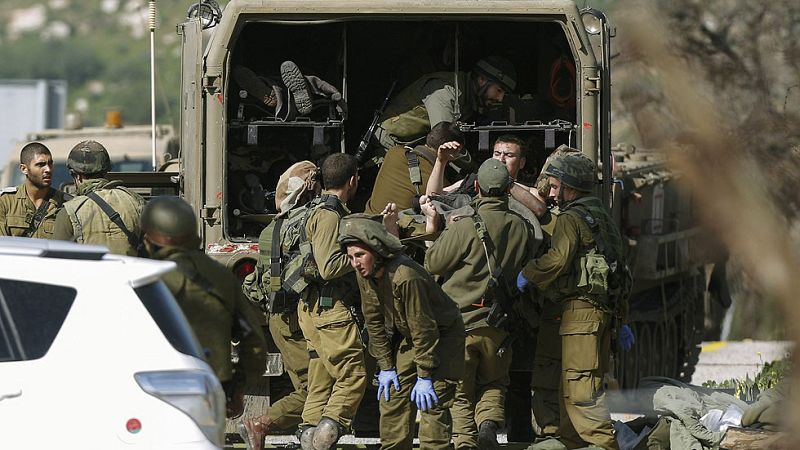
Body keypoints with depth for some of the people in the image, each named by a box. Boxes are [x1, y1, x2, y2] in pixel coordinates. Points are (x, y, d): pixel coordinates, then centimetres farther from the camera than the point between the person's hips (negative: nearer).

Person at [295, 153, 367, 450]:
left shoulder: (322, 211, 19)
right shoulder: (329, 215, -13)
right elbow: (329, 267, -22)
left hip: (314, 310, 10)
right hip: (331, 309, -10)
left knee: (321, 381, 9)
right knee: (353, 374, -11)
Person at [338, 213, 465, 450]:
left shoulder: (405, 276, -34)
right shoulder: (366, 275, -10)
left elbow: (423, 328, -28)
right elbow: (374, 322, 0)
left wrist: (425, 377, -23)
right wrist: (386, 367, 0)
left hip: (443, 335, -8)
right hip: (407, 338, 8)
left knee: (432, 404, -15)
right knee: (391, 398, 5)